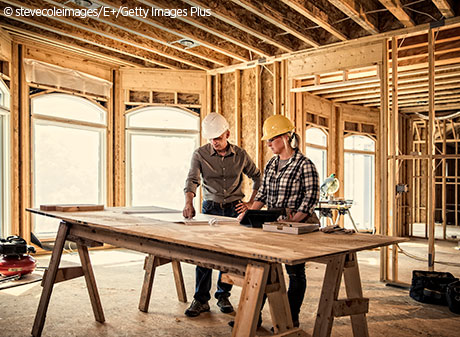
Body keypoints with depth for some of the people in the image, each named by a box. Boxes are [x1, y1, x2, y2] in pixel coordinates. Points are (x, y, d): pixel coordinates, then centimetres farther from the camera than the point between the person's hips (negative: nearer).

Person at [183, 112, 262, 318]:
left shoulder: (240, 155, 1)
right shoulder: (200, 154, -4)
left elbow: (258, 178, 12)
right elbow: (192, 179, -18)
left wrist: (251, 203, 2)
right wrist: (189, 202, -36)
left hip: (234, 208, 1)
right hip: (210, 208, -1)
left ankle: (223, 295, 21)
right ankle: (201, 299, 9)